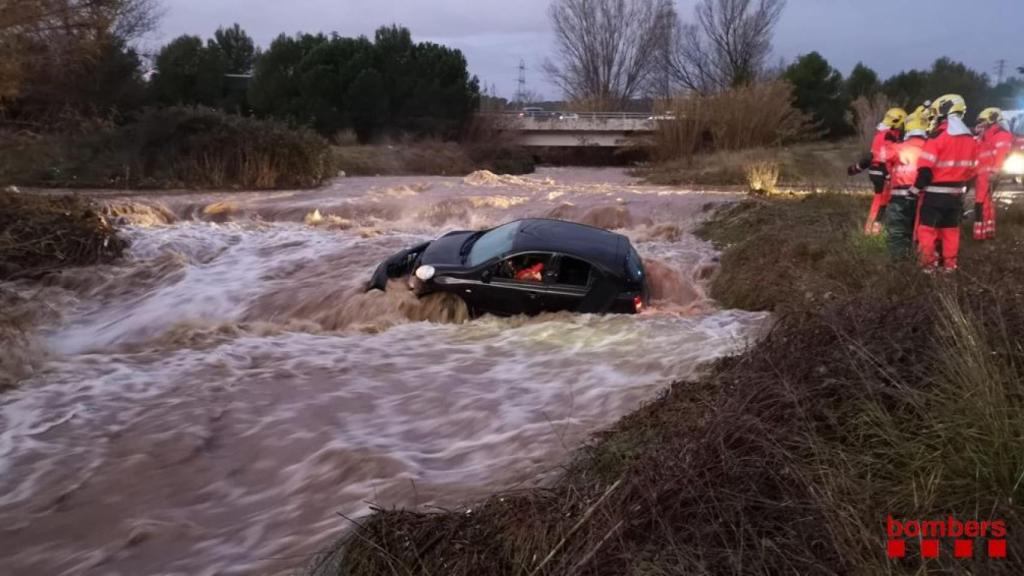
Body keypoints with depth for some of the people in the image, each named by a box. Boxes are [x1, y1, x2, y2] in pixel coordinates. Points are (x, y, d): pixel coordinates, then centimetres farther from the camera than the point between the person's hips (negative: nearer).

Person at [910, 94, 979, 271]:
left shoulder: (939, 135, -16)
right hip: (956, 194, 7)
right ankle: (949, 263, 20)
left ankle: (929, 262, 4)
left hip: (935, 193, -7)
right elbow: (972, 169, 13)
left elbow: (926, 168, -19)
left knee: (927, 227, 3)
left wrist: (915, 189, -10)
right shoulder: (971, 138, 7)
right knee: (951, 229, 15)